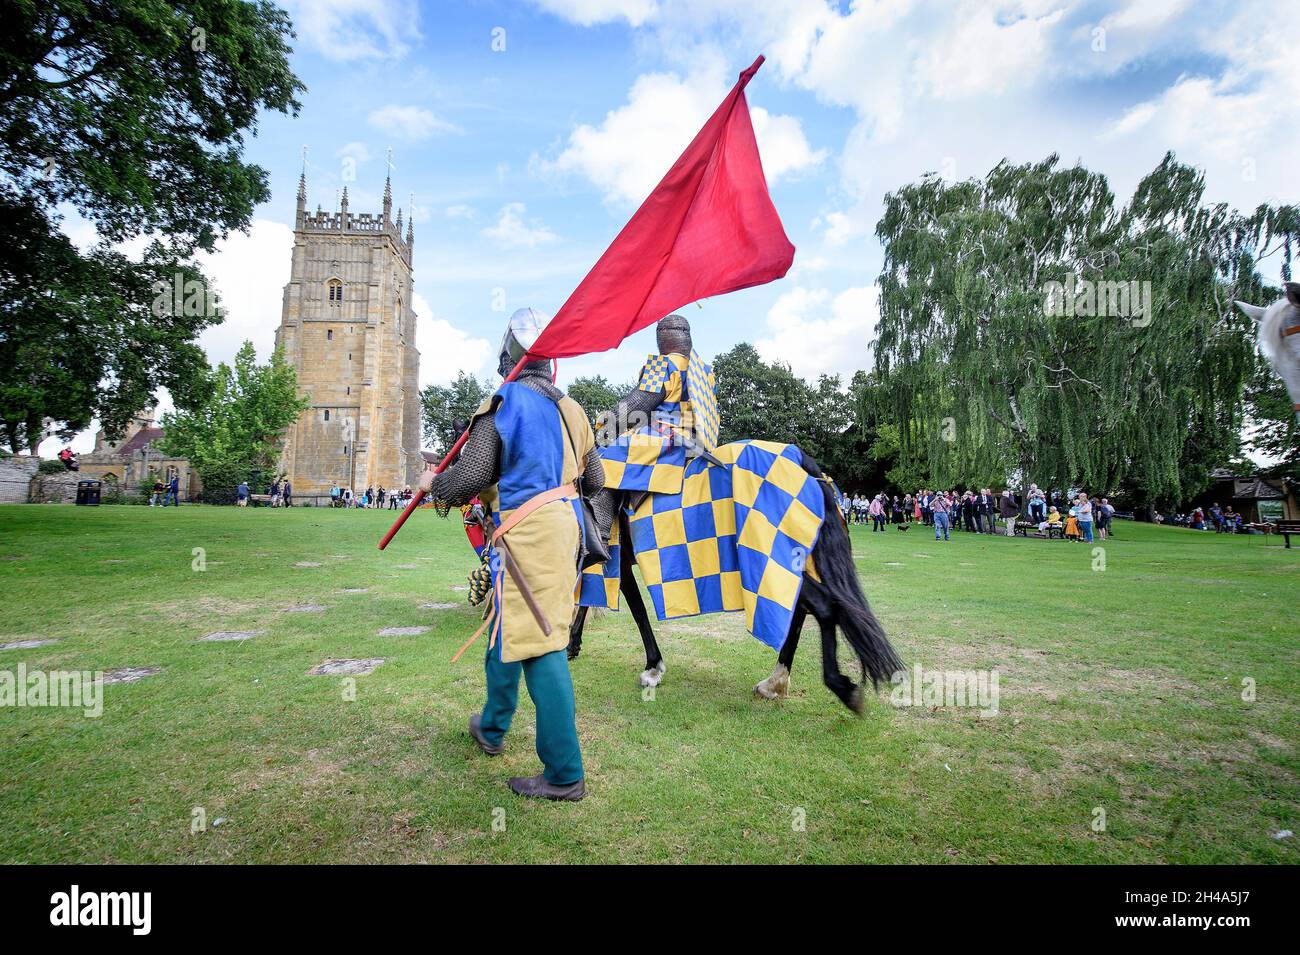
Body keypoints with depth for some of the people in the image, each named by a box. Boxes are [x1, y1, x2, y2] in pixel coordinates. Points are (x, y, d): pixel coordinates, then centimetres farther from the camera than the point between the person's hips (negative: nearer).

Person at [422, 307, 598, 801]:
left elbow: (470, 478, -13)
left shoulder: (501, 404, -9)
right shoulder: (570, 408, 12)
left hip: (528, 532, -8)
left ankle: (564, 774, -1)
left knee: (540, 646, -6)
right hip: (564, 522, 8)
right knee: (508, 628, 23)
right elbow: (595, 479, 18)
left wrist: (433, 483, 8)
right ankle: (492, 728, 41)